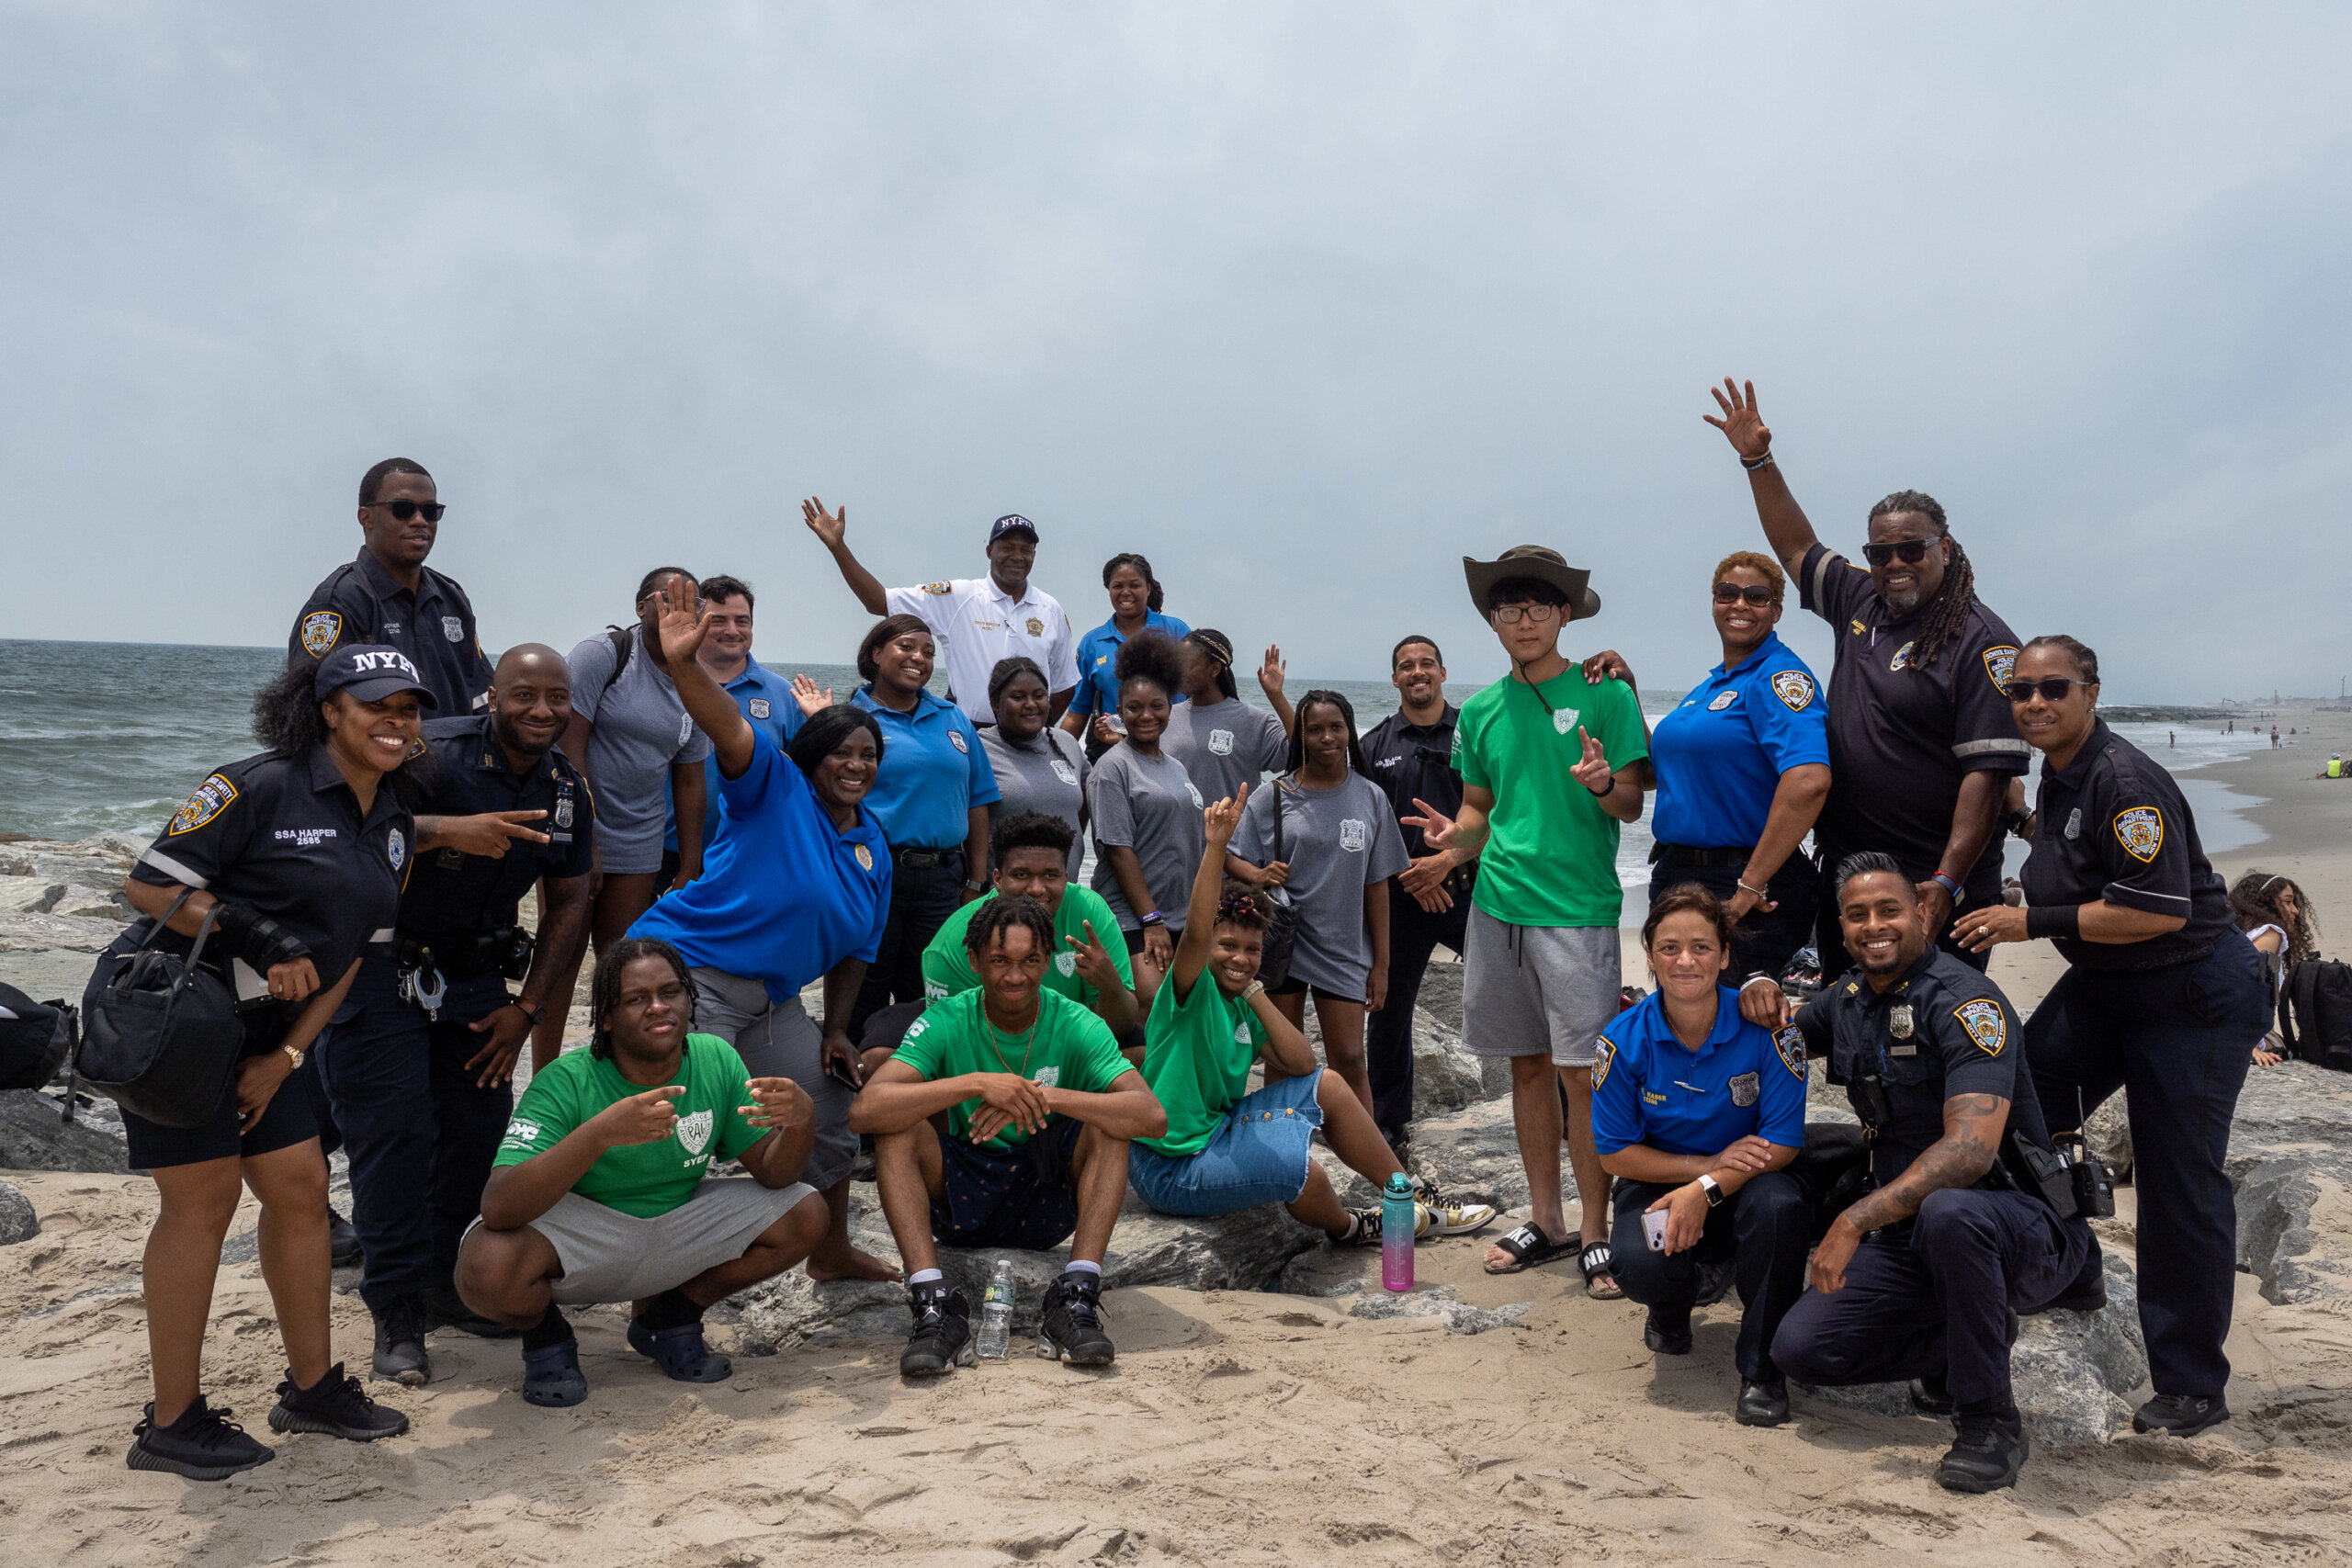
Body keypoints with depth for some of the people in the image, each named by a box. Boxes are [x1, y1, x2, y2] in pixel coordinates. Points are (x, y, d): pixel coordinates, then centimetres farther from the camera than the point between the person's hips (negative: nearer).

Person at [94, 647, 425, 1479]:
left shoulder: (394, 825, 7)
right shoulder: (259, 786, -16)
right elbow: (148, 886, -16)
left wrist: (285, 1056, 2)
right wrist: (255, 934, -26)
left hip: (256, 1027, 8)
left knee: (300, 1187, 7)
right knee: (204, 1199, -4)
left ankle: (312, 1388, 22)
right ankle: (172, 1424, 9)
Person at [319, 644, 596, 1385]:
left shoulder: (568, 791, 0)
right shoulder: (433, 754, -21)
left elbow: (567, 906, 8)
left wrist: (526, 1008, 2)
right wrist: (448, 830, -48)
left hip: (472, 975, 6)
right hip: (379, 967, -6)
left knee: (481, 1124, 4)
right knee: (395, 1132, -9)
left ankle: (451, 1281, 23)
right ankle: (397, 1311, 4)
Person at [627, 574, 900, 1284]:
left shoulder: (873, 846, 10)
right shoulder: (777, 789, -9)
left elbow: (856, 950, 16)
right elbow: (729, 729, -28)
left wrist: (835, 1030, 6)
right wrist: (684, 663, -46)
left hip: (769, 998, 8)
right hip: (688, 968, -8)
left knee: (828, 1108, 11)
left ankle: (832, 1251, 31)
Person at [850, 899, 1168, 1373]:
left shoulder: (1076, 1027, -11)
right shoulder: (944, 1023, -11)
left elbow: (1153, 1116, -25)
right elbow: (865, 1110, -27)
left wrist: (1048, 1097, -35)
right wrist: (976, 1083, -36)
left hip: (1049, 1200, 0)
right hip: (961, 1197, 0)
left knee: (1108, 1120, -23)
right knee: (899, 1127, -24)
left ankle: (1077, 1298, -28)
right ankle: (934, 1304, -29)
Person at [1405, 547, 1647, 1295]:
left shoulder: (1604, 694, -1)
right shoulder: (1482, 710, 12)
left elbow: (1632, 806, -2)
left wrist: (1602, 785, -24)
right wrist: (1455, 832, -3)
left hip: (1576, 905, -4)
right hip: (1498, 903, 5)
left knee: (1580, 1070, -5)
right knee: (1527, 1063, 11)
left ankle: (1596, 1231, 7)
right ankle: (1546, 1221, 22)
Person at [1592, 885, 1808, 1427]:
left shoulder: (1764, 1024, -15)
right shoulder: (1625, 1038, -12)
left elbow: (1783, 1143, -15)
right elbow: (1615, 1154, -7)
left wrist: (1706, 1187, -28)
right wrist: (1705, 1162, -19)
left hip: (1742, 1181, 0)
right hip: (1658, 1180, 1)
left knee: (1779, 1205, -36)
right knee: (1640, 1264, -31)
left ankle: (1762, 1368, -12)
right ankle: (1673, 1309, 13)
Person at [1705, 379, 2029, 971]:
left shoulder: (1980, 640, -10)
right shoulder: (1860, 603, 10)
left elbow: (1988, 771, -17)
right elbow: (1796, 546, 24)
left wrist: (1947, 883, -23)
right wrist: (1758, 459, 17)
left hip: (1935, 895, -6)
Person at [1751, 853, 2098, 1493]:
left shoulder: (1965, 1002, -18)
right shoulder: (1848, 997, 5)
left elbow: (1971, 1149, -30)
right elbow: (1782, 1039, 25)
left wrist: (1855, 1220, -34)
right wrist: (1762, 1001, 0)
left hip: (2018, 1221, -6)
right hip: (1906, 1235, 6)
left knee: (1949, 1212, -42)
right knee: (1800, 1349, -10)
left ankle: (1988, 1417, -19)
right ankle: (1968, 1342, 12)